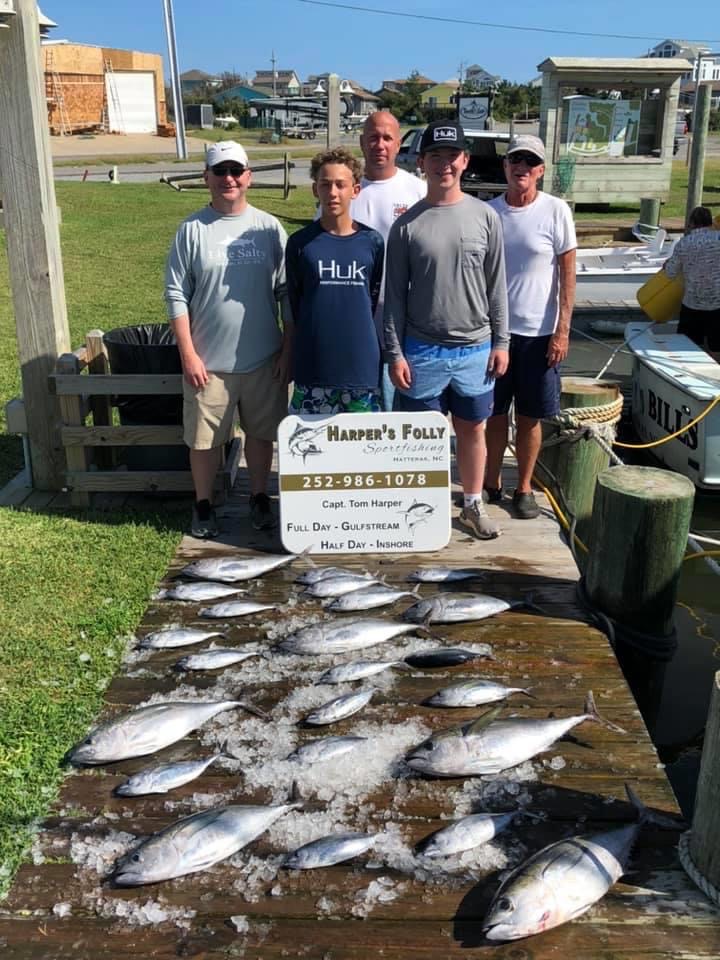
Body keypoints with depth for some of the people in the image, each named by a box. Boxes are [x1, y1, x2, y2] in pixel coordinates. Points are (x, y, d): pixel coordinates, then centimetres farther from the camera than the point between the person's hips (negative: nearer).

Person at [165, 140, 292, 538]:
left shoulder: (269, 228, 0)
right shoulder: (192, 230, -4)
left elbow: (287, 293, 4)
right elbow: (177, 295, -4)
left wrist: (288, 349, 1)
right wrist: (188, 355, -9)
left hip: (264, 357, 1)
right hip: (208, 360, -1)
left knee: (261, 432, 14)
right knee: (204, 437, 9)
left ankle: (259, 497, 33)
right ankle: (203, 505, 28)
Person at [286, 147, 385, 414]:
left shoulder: (372, 242, 2)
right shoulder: (300, 242, 0)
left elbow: (374, 299, 10)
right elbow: (294, 302, 8)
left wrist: (353, 335, 11)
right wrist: (317, 335, 11)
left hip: (362, 365, 1)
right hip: (313, 367, -1)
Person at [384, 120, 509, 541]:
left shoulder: (485, 216, 1)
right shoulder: (407, 224, -3)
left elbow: (496, 285, 4)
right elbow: (395, 294, -1)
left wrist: (501, 341, 1)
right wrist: (395, 352, -5)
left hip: (475, 348, 2)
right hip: (422, 350, -1)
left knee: (473, 429, 13)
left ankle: (473, 505, 28)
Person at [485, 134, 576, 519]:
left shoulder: (556, 211, -5)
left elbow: (567, 275, -4)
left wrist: (562, 331, -9)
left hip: (539, 332, -2)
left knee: (530, 416, 8)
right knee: (495, 413, 10)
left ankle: (524, 488, 23)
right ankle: (492, 484, 25)